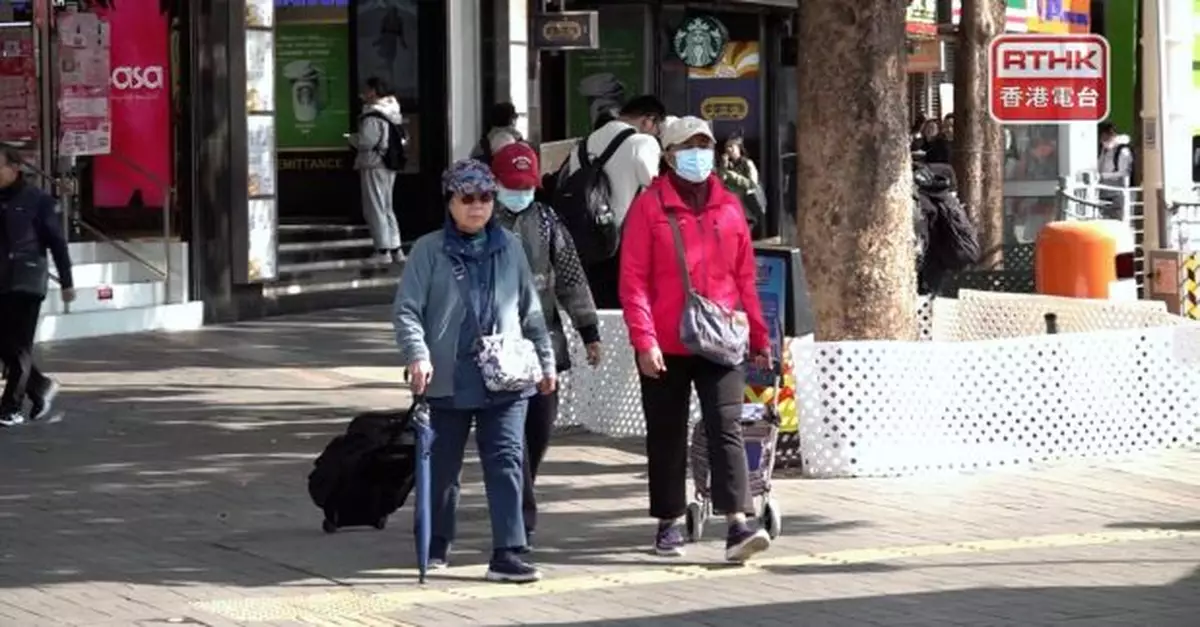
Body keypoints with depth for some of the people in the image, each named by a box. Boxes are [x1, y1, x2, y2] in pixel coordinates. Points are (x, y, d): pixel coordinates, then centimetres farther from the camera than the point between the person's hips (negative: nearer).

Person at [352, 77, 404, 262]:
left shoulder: (372, 116, -18)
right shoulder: (393, 113, 10)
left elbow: (366, 141, -25)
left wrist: (352, 138, -3)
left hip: (374, 165, -9)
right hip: (389, 165, 9)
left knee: (375, 208, -3)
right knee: (387, 208, 16)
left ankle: (383, 250, -4)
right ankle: (395, 249, 18)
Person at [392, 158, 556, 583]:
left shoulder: (509, 247, 11)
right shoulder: (429, 251, 0)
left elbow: (530, 309, 18)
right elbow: (407, 309, -5)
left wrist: (545, 361, 18)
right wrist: (417, 354, -20)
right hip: (448, 379, -2)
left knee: (506, 461, -8)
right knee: (443, 465, 11)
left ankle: (507, 552, -10)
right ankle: (438, 543, 29)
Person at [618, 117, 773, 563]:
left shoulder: (728, 208, 9)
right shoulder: (650, 207, -2)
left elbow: (745, 277, 14)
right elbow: (633, 280, -6)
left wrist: (758, 336, 15)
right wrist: (644, 340, -13)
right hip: (666, 348, -2)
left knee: (727, 429, -9)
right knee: (667, 436, 9)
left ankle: (737, 526, -16)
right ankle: (669, 524, 21)